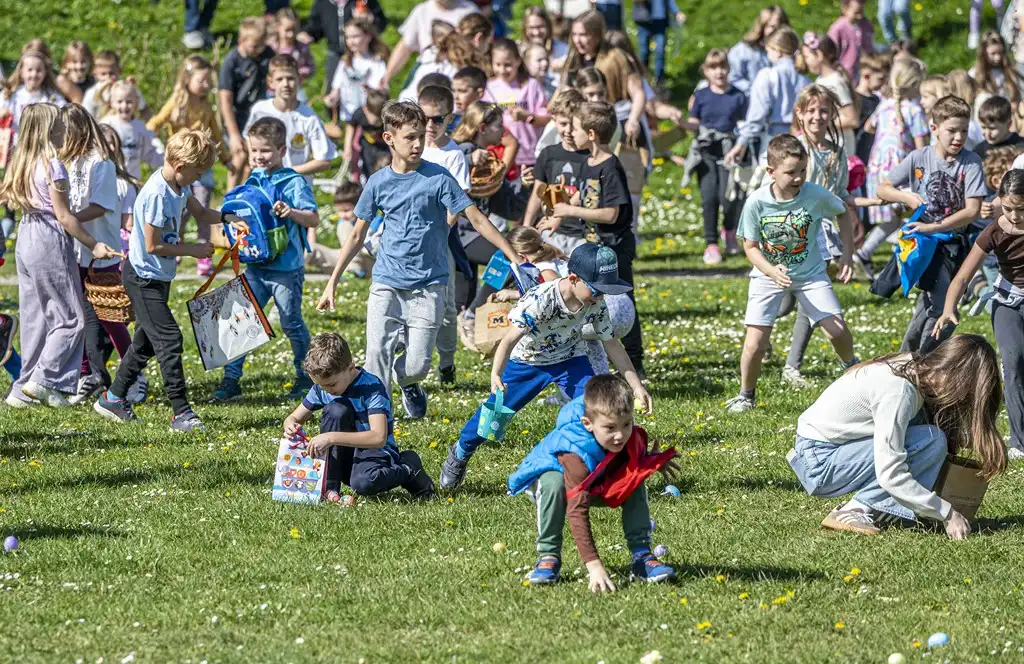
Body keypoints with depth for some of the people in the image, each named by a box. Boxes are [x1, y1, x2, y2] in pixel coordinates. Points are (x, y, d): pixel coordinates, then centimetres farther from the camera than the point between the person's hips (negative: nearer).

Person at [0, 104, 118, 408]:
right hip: (51, 242, -8)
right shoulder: (52, 166, -15)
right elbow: (64, 216, -15)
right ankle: (44, 381, -6)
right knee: (71, 317, 0)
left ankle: (25, 388, 14)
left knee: (34, 316, 13)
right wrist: (93, 245, -11)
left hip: (26, 238, 8)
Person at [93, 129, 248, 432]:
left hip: (157, 277, 10)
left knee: (148, 339, 18)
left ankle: (113, 398, 31)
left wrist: (229, 219, 2)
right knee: (169, 339, -13)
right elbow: (153, 245, -25)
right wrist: (193, 250, -17)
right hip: (144, 278, -10)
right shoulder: (157, 194, -27)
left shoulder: (179, 184, 1)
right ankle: (182, 413, -13)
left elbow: (200, 212, 19)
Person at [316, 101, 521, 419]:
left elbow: (476, 219, -6)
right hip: (386, 285, 2)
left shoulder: (438, 178, -5)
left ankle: (409, 385, 31)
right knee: (377, 355, -10)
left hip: (427, 286, -2)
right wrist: (332, 283, 12)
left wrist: (514, 258, -12)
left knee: (417, 364, -4)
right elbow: (358, 235, 12)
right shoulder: (378, 182, 3)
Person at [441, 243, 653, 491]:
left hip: (570, 360, 3)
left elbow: (612, 345, -7)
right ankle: (460, 454, 31)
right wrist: (495, 375, -55)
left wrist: (637, 386, -8)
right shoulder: (540, 300, -36)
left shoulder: (596, 305, -20)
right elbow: (511, 338, -40)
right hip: (528, 359, -3)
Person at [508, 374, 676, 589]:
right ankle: (548, 556, -24)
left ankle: (641, 556, -14)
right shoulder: (577, 453, -45)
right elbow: (577, 511, -49)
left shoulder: (629, 435, -25)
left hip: (597, 484, 5)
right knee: (553, 484, -39)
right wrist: (593, 565, -56)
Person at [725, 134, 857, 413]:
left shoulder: (816, 195, -20)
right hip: (769, 275, -1)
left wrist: (847, 254, 0)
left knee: (837, 331, -7)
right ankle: (746, 395, 18)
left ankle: (852, 368, 28)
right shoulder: (757, 202, -23)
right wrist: (771, 271, -29)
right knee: (755, 344, -9)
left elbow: (843, 211, 3)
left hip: (810, 273, 1)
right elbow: (750, 246, -11)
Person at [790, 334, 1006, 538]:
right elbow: (890, 476, -28)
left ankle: (878, 508, 3)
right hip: (820, 465, -9)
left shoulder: (915, 369, 0)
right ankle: (855, 510, -13)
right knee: (931, 441, -19)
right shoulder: (899, 391, -26)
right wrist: (947, 513, -21)